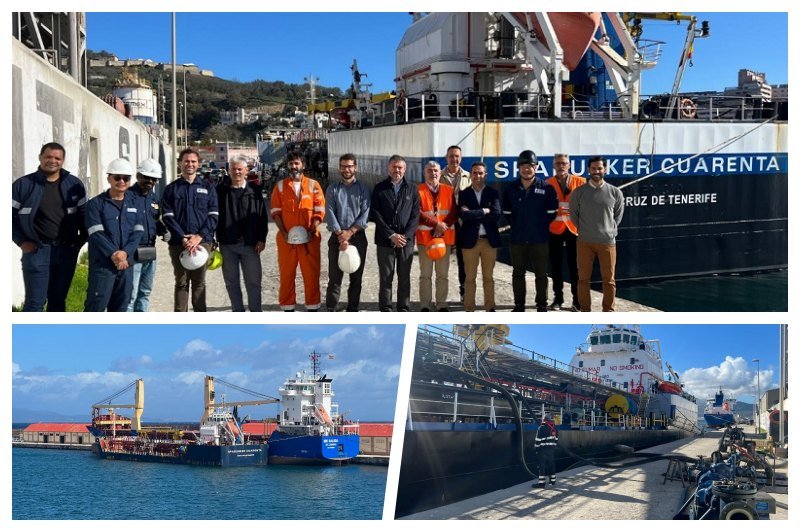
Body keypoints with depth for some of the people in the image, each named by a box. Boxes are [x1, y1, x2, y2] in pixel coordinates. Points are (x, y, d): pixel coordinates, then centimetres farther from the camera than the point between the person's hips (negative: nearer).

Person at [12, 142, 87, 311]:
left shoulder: (74, 185, 6)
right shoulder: (23, 184, -2)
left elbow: (84, 214, 13)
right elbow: (9, 215, 0)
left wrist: (81, 240, 3)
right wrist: (21, 241, -7)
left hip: (66, 251, 3)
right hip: (36, 251, -3)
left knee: (58, 300, 12)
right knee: (35, 302, -4)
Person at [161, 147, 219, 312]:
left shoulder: (207, 188, 9)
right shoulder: (171, 189, 7)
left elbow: (213, 215, 1)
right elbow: (168, 217, -2)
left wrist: (199, 237, -13)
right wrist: (183, 238, -14)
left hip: (202, 242, 1)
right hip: (178, 243, 0)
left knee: (199, 282, 7)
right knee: (181, 283, 4)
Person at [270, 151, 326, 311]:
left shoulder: (313, 185, 4)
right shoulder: (280, 185, 6)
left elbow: (319, 211, 0)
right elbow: (276, 211, 2)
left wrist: (311, 232, -13)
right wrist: (284, 233, -11)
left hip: (309, 238, -1)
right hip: (286, 238, 1)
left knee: (312, 274, 2)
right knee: (286, 274, 5)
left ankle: (313, 309, 11)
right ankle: (288, 309, 14)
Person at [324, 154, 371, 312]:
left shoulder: (363, 189, 5)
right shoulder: (332, 189, 7)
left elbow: (365, 214, -4)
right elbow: (329, 214, -3)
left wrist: (350, 232, -13)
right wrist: (341, 235, -15)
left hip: (358, 237, 0)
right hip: (337, 238, 0)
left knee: (356, 277, 5)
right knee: (334, 277, -2)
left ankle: (353, 310, 13)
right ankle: (331, 311, 1)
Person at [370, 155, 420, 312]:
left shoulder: (412, 189, 9)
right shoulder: (379, 188, 5)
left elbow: (415, 215, 3)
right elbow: (375, 215, -2)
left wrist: (406, 235, -10)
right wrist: (391, 235, -10)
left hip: (406, 240, 1)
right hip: (385, 240, -1)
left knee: (404, 278, 5)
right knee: (385, 278, 1)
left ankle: (403, 309, 12)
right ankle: (385, 310, 8)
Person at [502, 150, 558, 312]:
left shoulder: (546, 188, -4)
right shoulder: (511, 189, 4)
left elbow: (551, 213, 1)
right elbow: (507, 213, 13)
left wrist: (541, 228, 1)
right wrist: (517, 227, 9)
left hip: (539, 239, -2)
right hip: (517, 239, 2)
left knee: (541, 274, 5)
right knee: (518, 273, 9)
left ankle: (542, 306, 14)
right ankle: (519, 306, 18)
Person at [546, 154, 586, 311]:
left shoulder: (580, 182, 1)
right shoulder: (548, 184, 3)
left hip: (574, 229, -1)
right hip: (554, 229, 1)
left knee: (575, 266, 3)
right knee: (556, 266, 7)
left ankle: (577, 301, 10)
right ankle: (558, 299, 17)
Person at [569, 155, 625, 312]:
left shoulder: (615, 192, 1)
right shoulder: (578, 192, 0)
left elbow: (618, 215, 13)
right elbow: (573, 214, 10)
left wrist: (610, 230, 9)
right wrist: (583, 231, 9)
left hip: (608, 242, 0)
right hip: (584, 242, 0)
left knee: (609, 280, 4)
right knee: (583, 278, 5)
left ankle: (608, 311, 15)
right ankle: (585, 310, 16)